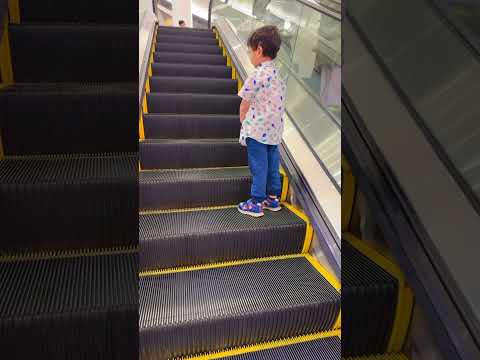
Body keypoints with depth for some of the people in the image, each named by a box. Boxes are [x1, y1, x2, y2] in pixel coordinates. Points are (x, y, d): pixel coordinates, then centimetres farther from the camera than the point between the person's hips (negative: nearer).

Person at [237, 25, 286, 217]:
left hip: (257, 129, -8)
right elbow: (279, 103, 10)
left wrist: (243, 121, 8)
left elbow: (244, 105, -10)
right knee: (272, 164, 15)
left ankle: (257, 203, 9)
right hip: (275, 129, 8)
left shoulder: (256, 75, -16)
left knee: (258, 166, 0)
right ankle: (273, 198, 25)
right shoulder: (277, 74, 9)